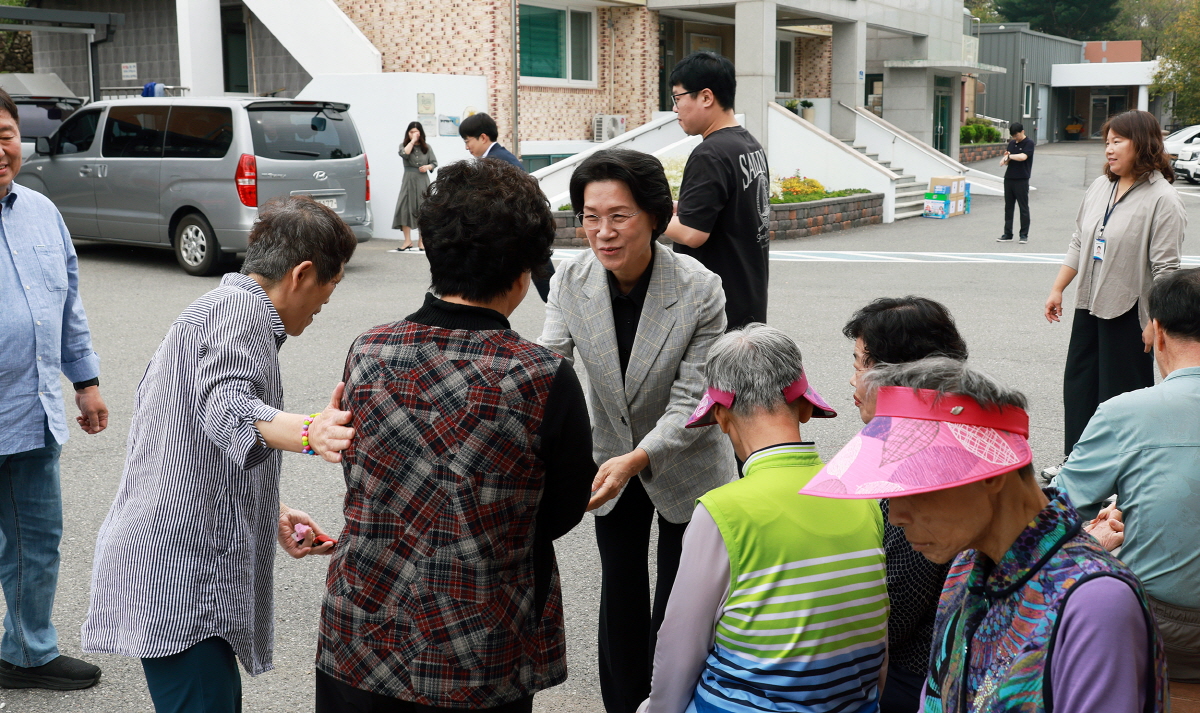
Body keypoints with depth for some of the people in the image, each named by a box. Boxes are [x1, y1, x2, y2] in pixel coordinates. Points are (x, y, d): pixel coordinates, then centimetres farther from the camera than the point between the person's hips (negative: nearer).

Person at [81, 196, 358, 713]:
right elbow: (227, 409, -30)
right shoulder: (242, 310, -10)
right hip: (179, 579, -11)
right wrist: (308, 432, -47)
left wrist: (273, 516, 22)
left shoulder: (212, 309, 23)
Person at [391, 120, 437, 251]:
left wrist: (428, 167, -9)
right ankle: (407, 241, -4)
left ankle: (421, 241, 10)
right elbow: (404, 153, -16)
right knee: (405, 209, -9)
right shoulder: (404, 146, 7)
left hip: (422, 182, 1)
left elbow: (434, 163, 10)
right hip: (408, 181, -1)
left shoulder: (426, 148, 9)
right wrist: (412, 141, -11)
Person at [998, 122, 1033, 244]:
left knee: (1023, 208, 1)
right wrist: (1005, 158, -9)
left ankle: (1024, 235, 7)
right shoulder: (1012, 143, 12)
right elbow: (1006, 161, 13)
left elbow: (1023, 157, -21)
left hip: (1021, 180, -6)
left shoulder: (1029, 143, -6)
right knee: (1008, 207, 7)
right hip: (1009, 179, 6)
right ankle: (1008, 234, 12)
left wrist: (1009, 156, -10)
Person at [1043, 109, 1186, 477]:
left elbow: (1165, 268, -18)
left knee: (1121, 395, 2)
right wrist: (1058, 289, 12)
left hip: (1129, 312, -8)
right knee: (1078, 385, 15)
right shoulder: (1100, 187, 7)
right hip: (1089, 306, 8)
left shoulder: (1162, 200, -15)